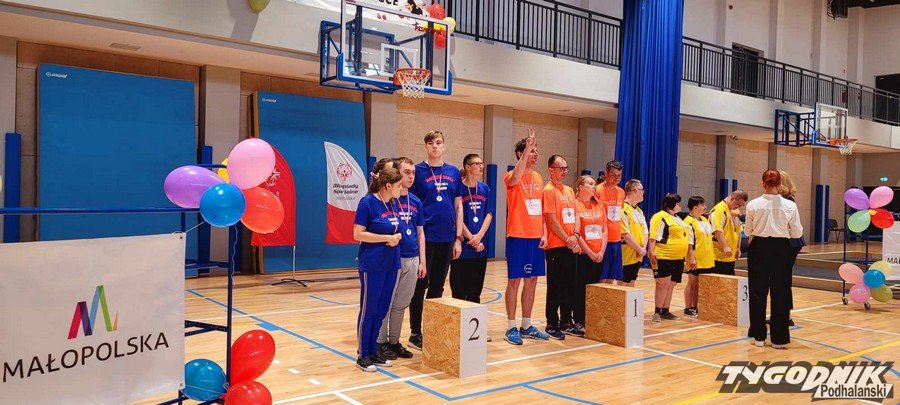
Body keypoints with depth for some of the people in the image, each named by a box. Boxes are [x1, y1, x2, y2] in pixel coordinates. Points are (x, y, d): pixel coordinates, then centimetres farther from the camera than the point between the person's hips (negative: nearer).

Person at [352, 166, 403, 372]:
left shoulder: (394, 203, 9)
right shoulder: (367, 202, -12)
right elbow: (358, 234, -14)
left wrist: (397, 236, -5)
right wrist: (387, 238, -17)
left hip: (391, 264, 7)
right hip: (372, 265, -7)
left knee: (381, 310, 12)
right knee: (368, 310, 2)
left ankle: (373, 352, 23)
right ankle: (363, 356, 13)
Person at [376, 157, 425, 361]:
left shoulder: (416, 202, 10)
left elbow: (420, 233, 13)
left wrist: (422, 261, 9)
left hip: (412, 259, 5)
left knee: (401, 304, 13)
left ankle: (394, 341, 24)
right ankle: (381, 342, 16)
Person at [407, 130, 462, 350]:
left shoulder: (454, 172, 9)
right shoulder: (419, 171, -2)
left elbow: (458, 206, 11)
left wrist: (458, 237, 7)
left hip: (446, 238, 4)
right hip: (425, 237, -4)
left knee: (438, 286, 11)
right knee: (420, 285, 2)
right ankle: (415, 333, 11)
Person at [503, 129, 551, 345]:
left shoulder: (539, 178, 12)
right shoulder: (512, 177, -7)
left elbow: (541, 210, 15)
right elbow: (515, 178, -34)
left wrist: (544, 234, 6)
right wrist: (527, 149, -34)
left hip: (536, 237, 7)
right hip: (518, 237, -6)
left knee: (531, 280, 10)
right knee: (514, 280, -1)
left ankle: (527, 326, 21)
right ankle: (511, 328, 8)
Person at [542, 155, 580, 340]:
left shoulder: (569, 190, 15)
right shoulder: (549, 190, -9)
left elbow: (575, 215, 13)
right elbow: (552, 220, -14)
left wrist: (575, 236, -3)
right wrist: (567, 240, -12)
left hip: (571, 246, 8)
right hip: (556, 246, -8)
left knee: (571, 285, 12)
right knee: (555, 287, -2)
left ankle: (566, 321, 23)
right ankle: (552, 324, 7)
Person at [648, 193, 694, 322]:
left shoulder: (677, 219, 21)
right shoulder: (660, 217, -8)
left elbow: (685, 238, 27)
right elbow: (653, 236, -16)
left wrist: (690, 256, 26)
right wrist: (651, 251, -26)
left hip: (678, 258, 9)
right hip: (663, 257, -9)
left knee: (671, 285, 10)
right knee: (663, 284, -10)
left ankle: (665, 311, 16)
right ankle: (657, 312, -4)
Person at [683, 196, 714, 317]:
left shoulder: (705, 219, 13)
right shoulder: (689, 222, -13)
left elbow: (712, 232, 24)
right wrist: (691, 258, -21)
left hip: (707, 259, 8)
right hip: (696, 260, -8)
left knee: (699, 284, 12)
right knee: (692, 283, 1)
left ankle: (695, 307, 20)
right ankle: (688, 308, 9)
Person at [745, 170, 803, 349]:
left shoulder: (753, 204, -7)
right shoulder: (789, 205, -7)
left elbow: (749, 231, 3)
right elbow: (797, 233, 0)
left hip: (759, 248, 0)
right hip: (781, 249, 0)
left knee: (757, 291, 10)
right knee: (780, 293, 8)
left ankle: (758, 335, 16)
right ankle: (779, 338, 12)